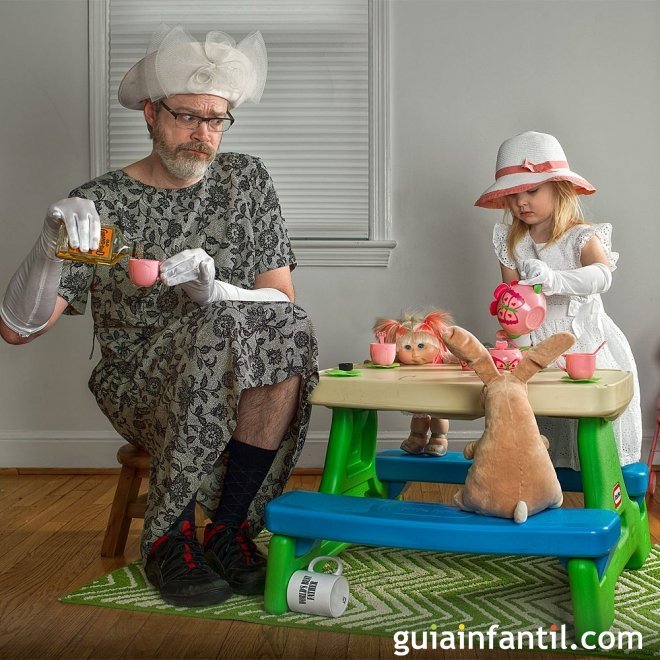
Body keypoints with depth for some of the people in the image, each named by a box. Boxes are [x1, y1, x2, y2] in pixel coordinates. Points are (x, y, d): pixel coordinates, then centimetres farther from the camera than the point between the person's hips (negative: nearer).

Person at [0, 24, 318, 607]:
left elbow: (281, 298, 3)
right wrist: (52, 247, -25)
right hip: (138, 388, -2)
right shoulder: (100, 203, 0)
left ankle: (229, 527, -19)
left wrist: (215, 290, -19)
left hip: (236, 386, 2)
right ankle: (167, 536, -19)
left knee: (284, 328, -30)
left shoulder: (246, 181, 8)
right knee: (222, 327, -32)